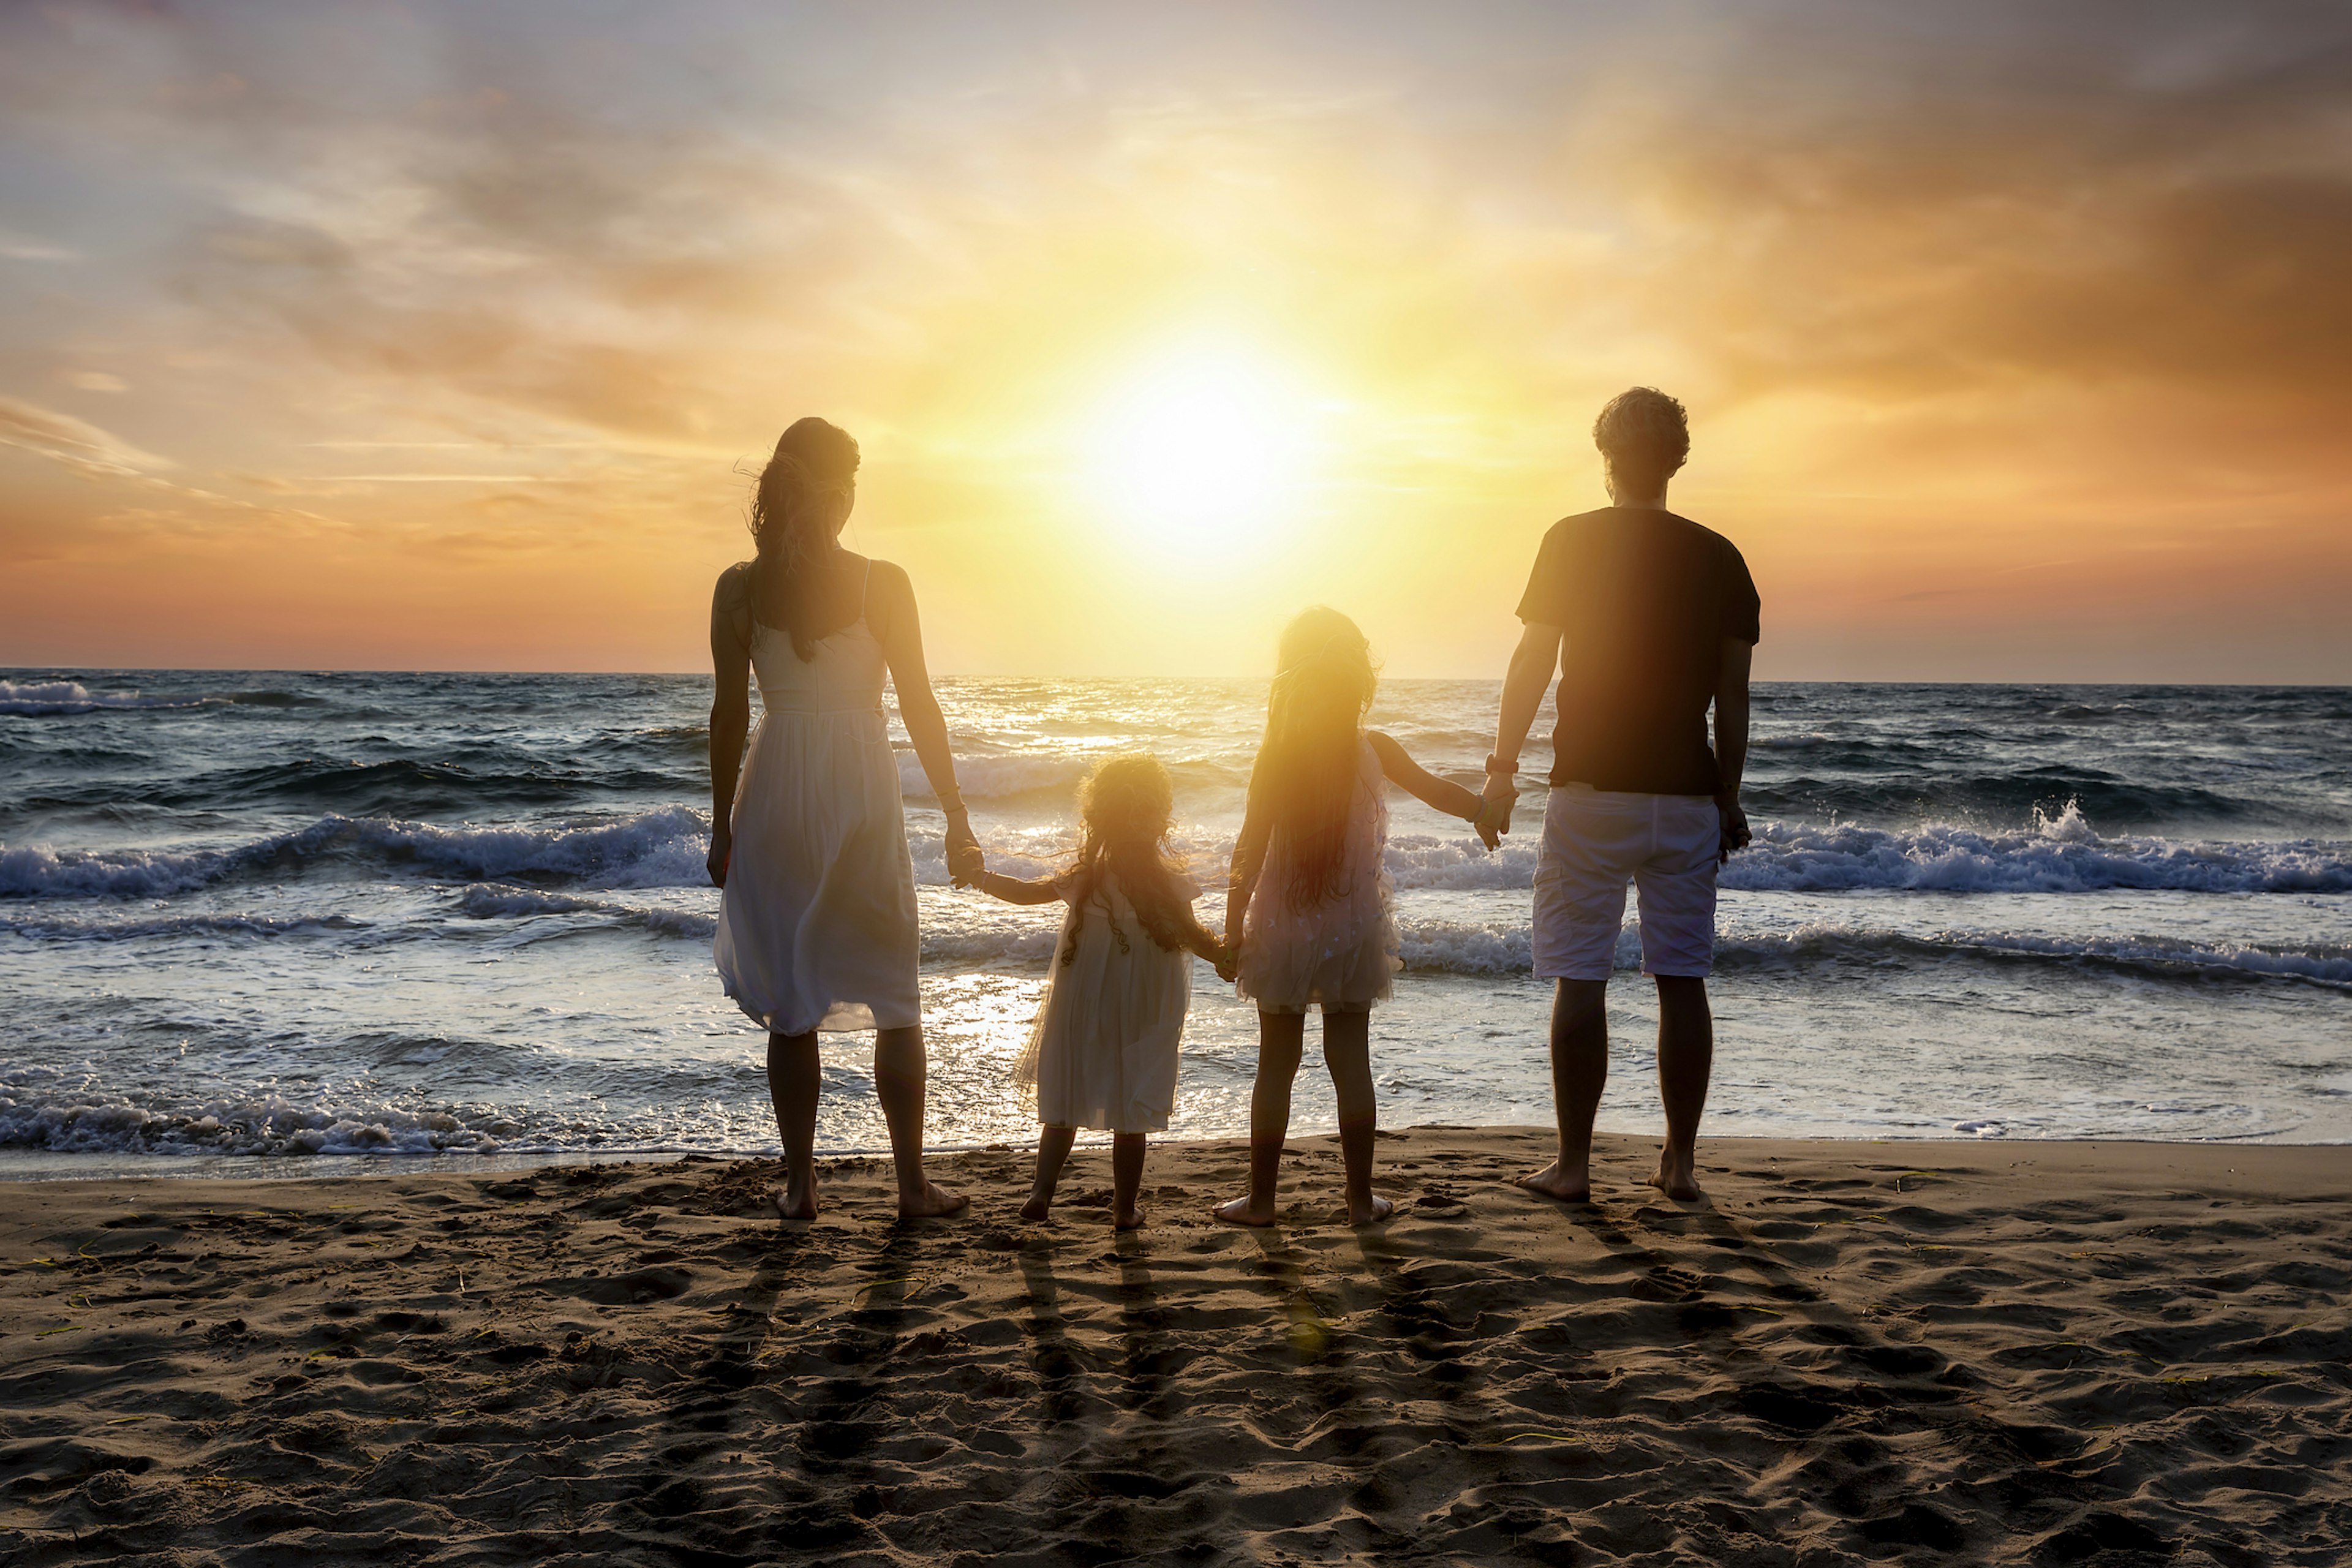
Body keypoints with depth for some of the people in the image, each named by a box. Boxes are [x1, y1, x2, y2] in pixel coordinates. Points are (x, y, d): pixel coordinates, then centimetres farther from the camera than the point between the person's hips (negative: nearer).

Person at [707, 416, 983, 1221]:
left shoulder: (739, 587, -1)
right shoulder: (881, 583, -6)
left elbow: (730, 712, 0)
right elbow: (920, 707, -4)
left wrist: (722, 825, 9)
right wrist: (956, 818, 2)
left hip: (776, 793, 2)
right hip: (863, 791, -1)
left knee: (792, 1005, 10)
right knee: (894, 1000, 10)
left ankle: (800, 1185, 16)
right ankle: (913, 1181, 16)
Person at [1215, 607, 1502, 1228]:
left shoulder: (1276, 754, -10)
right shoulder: (1373, 749, -4)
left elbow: (1251, 846, -12)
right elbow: (1439, 791, 9)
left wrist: (1233, 927, -6)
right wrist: (1486, 811, 29)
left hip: (1282, 925, -1)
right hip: (1352, 926, 1)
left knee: (1276, 1062, 7)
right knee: (1351, 1059, 9)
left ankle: (1261, 1197, 13)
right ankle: (1361, 1198, 15)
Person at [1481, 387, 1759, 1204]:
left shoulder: (1572, 541, -3)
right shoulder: (1719, 557, 5)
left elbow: (1533, 662, -4)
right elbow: (1732, 694, 7)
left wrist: (1501, 766, 4)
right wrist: (1729, 796, 15)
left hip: (1591, 790, -3)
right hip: (1687, 795, 3)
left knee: (1580, 979, 1)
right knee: (1682, 978, 9)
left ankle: (1572, 1163, 5)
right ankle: (1680, 1161, 14)